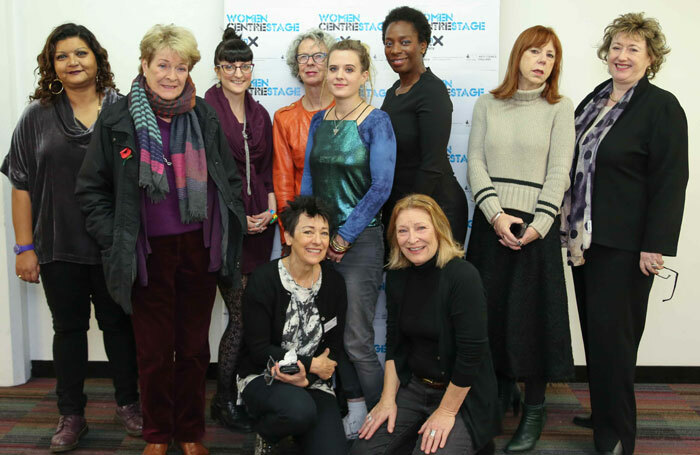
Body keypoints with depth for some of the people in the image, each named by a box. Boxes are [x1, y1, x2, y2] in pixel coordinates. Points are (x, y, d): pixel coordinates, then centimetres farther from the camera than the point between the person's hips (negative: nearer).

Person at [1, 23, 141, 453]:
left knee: (118, 323, 11)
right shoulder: (38, 116, 2)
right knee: (69, 327, 11)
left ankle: (128, 403, 28)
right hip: (59, 247, 1)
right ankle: (72, 415, 25)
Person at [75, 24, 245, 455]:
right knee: (155, 349, 9)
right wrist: (115, 240, -5)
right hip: (149, 252, -1)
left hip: (199, 247, 2)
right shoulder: (117, 120, -3)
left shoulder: (204, 115, 3)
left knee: (194, 345, 12)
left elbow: (230, 177, 11)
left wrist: (231, 228, 4)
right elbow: (91, 188, 2)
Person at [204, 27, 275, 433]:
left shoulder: (260, 114, 15)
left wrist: (270, 209, 2)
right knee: (241, 314, -5)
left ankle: (245, 391, 22)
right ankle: (224, 401, 12)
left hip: (258, 222, 6)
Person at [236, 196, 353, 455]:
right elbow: (258, 349, -12)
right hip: (262, 377, -3)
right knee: (299, 408, -35)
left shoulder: (334, 283, 0)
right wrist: (311, 364, -12)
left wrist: (307, 377, -17)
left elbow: (334, 347, 2)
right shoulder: (263, 280, -12)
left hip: (313, 383, 3)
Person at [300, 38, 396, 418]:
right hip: (320, 240, 6)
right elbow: (308, 179, 13)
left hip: (359, 241, -6)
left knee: (356, 342, -3)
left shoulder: (376, 122, -7)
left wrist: (344, 237, -12)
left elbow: (381, 187, -13)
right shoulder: (319, 121, 11)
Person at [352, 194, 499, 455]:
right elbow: (394, 342, 5)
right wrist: (387, 400, -1)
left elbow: (471, 353, -20)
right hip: (413, 385, 5)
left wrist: (446, 412, -15)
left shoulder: (463, 276, -20)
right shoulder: (397, 276, 1)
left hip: (462, 395, -5)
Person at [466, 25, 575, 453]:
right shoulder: (487, 105, 9)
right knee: (489, 309, 6)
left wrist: (538, 225, -14)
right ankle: (502, 391, 26)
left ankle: (535, 410, 12)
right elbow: (476, 163, 2)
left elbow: (558, 172, -4)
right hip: (491, 223, 2)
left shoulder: (560, 108, 3)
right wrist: (496, 214, -10)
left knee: (532, 313, -1)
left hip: (537, 225, -2)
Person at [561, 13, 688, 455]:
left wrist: (656, 245, -18)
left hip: (625, 244, -7)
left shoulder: (662, 107, -8)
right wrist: (569, 223, 17)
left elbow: (671, 181, -13)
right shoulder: (593, 100, 13)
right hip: (584, 237, 7)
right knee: (594, 331, 14)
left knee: (611, 335, -3)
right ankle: (602, 414, 30)